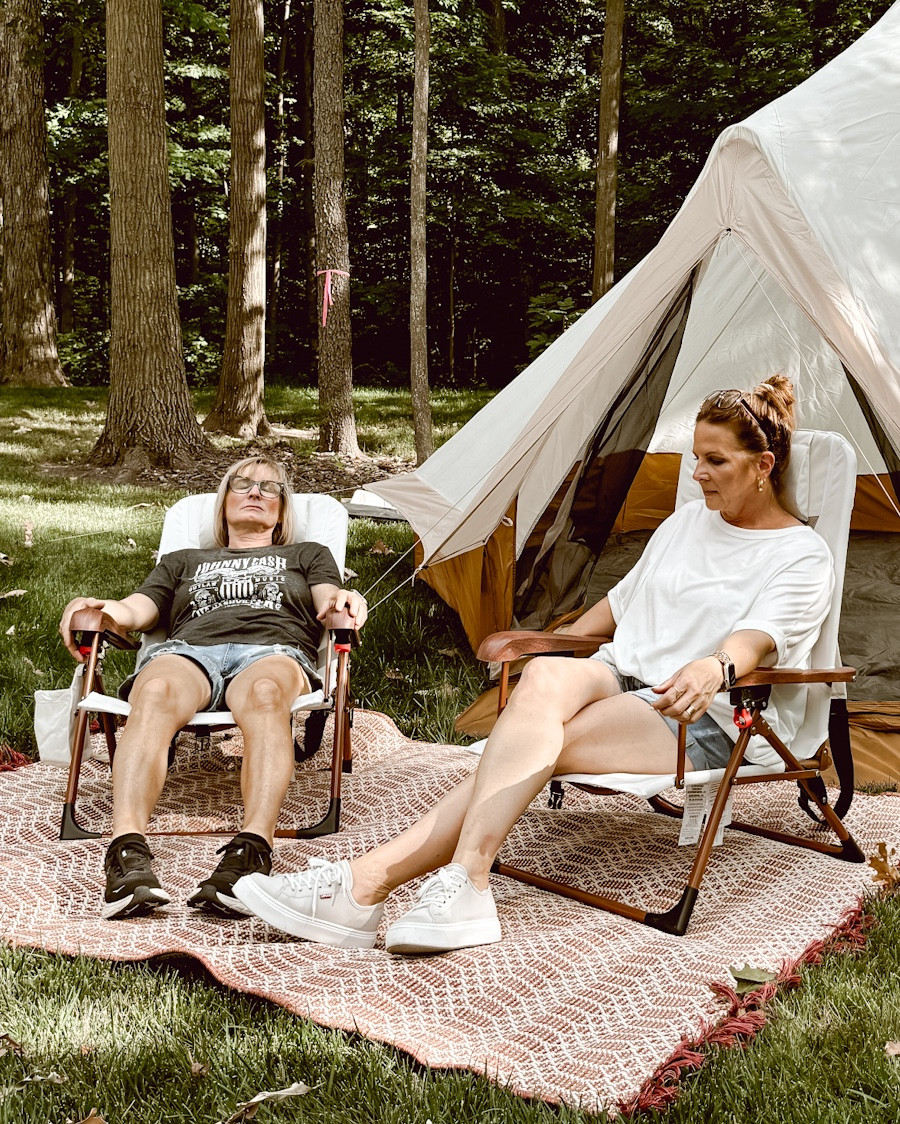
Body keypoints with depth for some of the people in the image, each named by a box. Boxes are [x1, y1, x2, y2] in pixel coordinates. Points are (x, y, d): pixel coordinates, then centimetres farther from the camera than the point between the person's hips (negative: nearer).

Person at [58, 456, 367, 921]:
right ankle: (127, 851, -56)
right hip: (187, 651, 1)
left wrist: (341, 599, -9)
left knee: (265, 691, -42)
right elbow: (135, 611, 24)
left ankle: (251, 851, -60)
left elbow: (328, 603, 16)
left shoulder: (308, 555, 36)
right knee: (156, 691, -39)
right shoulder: (182, 562, 39)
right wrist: (95, 608, 1)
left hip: (273, 651, -1)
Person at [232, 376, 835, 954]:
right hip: (625, 680, 6)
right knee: (545, 675, -31)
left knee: (538, 741, -31)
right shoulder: (686, 520, 21)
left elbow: (761, 634, -21)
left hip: (712, 721, -5)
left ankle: (369, 881, -40)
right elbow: (624, 599, 29)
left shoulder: (804, 557, 0)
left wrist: (716, 668, -42)